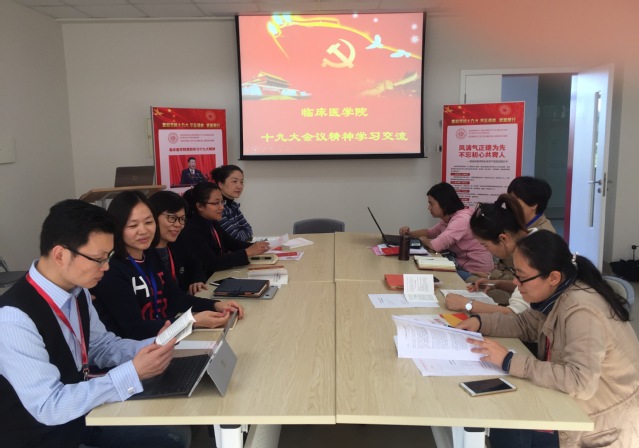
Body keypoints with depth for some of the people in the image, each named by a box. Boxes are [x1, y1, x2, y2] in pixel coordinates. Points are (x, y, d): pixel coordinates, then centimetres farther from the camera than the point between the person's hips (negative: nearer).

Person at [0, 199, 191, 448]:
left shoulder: (76, 289, -6)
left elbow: (100, 345, 8)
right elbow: (48, 407, -27)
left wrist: (153, 346, -10)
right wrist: (133, 373, -29)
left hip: (80, 407, 7)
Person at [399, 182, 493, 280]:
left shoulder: (461, 219, -23)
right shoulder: (447, 219, 6)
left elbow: (436, 245, -32)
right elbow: (431, 232, 24)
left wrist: (423, 239, -9)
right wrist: (410, 233, 6)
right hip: (464, 266, 8)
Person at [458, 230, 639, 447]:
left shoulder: (581, 310, -29)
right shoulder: (560, 294, -2)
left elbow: (580, 382, -38)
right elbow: (526, 323, 12)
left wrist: (509, 361, -33)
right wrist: (480, 322, -4)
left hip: (609, 426, -8)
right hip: (578, 406, 8)